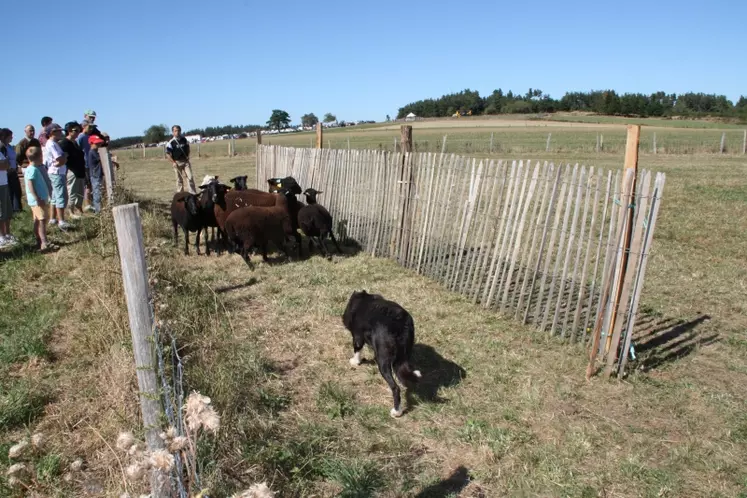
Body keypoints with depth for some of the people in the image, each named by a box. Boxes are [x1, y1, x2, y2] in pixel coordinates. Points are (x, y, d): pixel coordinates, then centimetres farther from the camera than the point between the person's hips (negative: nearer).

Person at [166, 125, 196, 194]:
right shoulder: (171, 142, -8)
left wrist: (188, 156, 5)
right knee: (179, 180, 5)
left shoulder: (184, 140, 4)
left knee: (190, 177, -3)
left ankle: (193, 193, 4)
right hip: (177, 162, -3)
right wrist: (173, 162, -13)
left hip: (185, 161, 3)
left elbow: (187, 148, 20)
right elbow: (168, 153, -6)